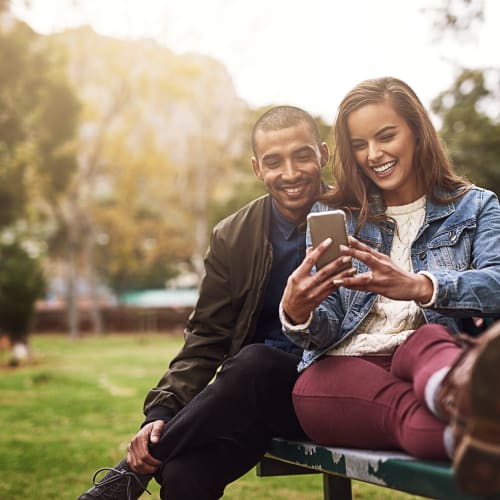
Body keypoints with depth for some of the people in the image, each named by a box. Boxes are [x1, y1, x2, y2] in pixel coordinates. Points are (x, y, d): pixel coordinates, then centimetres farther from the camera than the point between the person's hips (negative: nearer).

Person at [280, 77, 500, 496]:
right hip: (341, 369, 0)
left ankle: (458, 393, -74)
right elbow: (327, 329, 9)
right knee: (417, 415, -38)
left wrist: (419, 287, -29)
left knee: (428, 341, -39)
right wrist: (296, 313, -17)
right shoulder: (331, 216, 20)